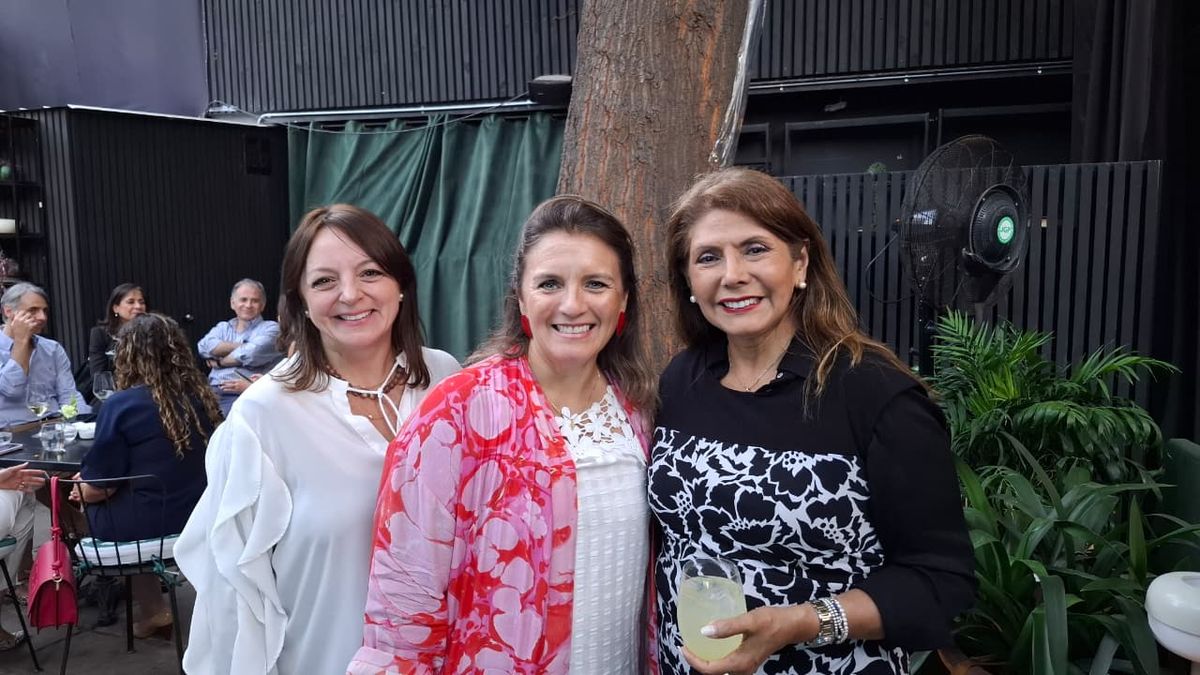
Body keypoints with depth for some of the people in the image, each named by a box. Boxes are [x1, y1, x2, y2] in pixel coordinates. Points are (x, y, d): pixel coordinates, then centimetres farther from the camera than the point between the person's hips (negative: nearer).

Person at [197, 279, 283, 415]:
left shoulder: (270, 328, 9)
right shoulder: (222, 327, 24)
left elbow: (251, 355, -9)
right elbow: (204, 347, 3)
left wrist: (219, 362, 5)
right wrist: (242, 346, -3)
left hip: (243, 396, -4)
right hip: (212, 392, 4)